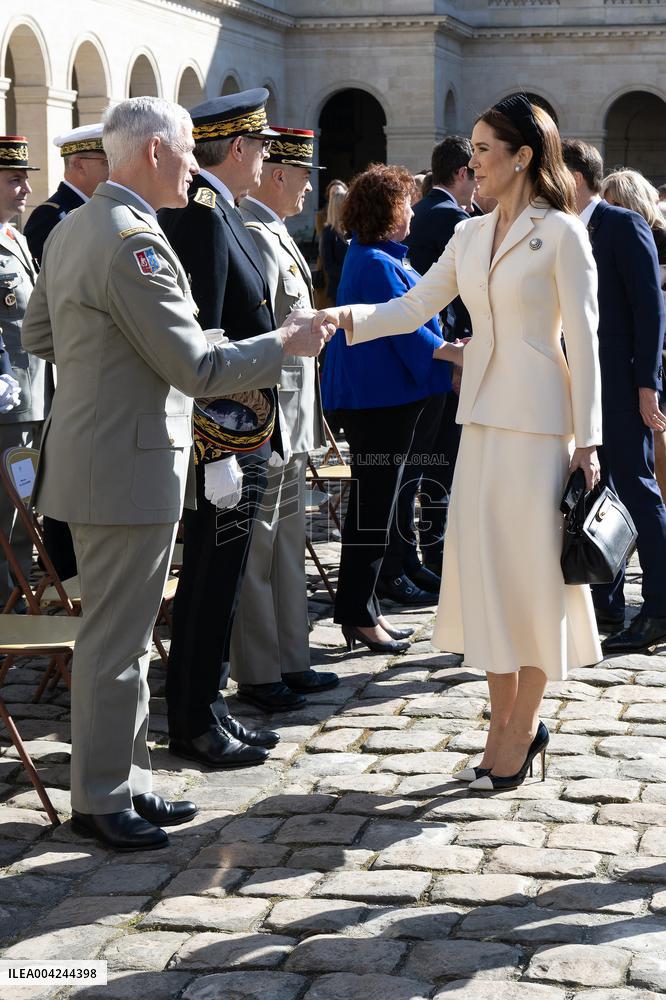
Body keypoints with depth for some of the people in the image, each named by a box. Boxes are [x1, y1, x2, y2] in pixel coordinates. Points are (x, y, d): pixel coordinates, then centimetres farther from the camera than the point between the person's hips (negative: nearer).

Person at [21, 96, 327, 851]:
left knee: (120, 635, 17)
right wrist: (283, 344, -8)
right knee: (116, 641, 0)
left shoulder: (72, 228, 9)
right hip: (128, 466, -10)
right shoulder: (134, 242, -21)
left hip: (92, 451, 10)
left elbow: (38, 333, 19)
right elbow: (198, 369, -21)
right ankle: (100, 800, 10)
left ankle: (124, 781, 27)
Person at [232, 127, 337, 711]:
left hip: (290, 422, 11)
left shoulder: (274, 235, 16)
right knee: (258, 550, -2)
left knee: (288, 542, 15)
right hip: (269, 419, -11)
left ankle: (292, 662, 24)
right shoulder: (255, 237, -17)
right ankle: (258, 677, 6)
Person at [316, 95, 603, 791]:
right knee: (482, 566, 6)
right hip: (481, 418, 6)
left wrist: (586, 440, -11)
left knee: (532, 570, 0)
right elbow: (415, 306, 11)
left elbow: (582, 340, -8)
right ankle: (506, 724, 18)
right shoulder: (470, 235, 13)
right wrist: (348, 318, -7)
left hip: (539, 420, -6)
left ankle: (520, 728, 11)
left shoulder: (561, 232, -6)